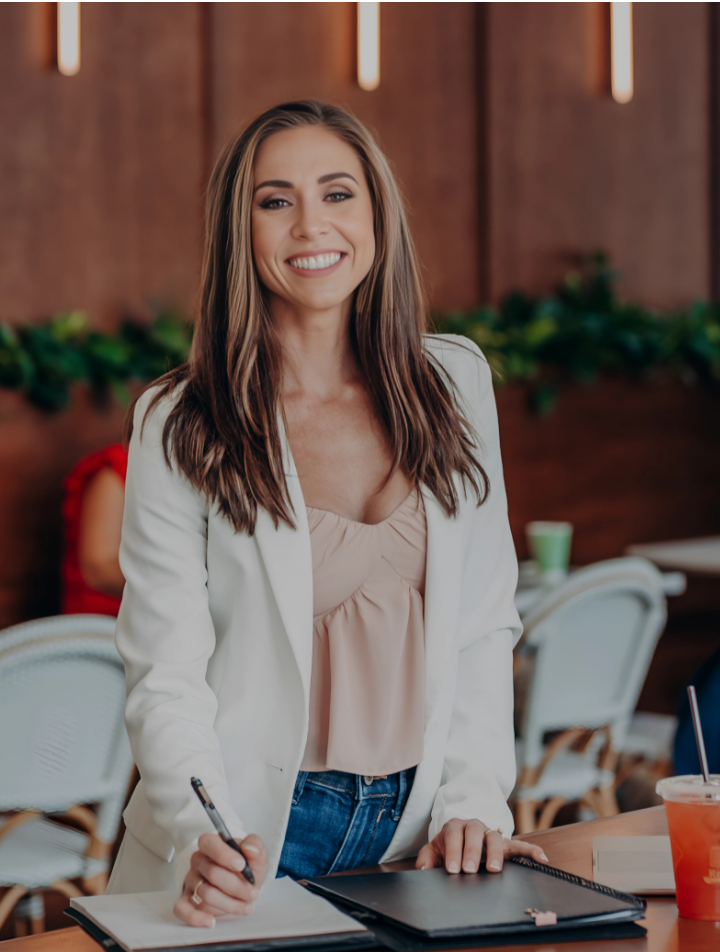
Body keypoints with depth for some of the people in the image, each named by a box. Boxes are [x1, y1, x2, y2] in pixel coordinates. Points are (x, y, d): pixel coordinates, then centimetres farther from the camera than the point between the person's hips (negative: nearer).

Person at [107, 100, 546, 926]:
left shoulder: (455, 382, 6)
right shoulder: (181, 427, -4)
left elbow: (484, 622, 9)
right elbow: (166, 677, -7)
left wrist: (472, 799, -1)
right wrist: (203, 838, -22)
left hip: (415, 833, 2)